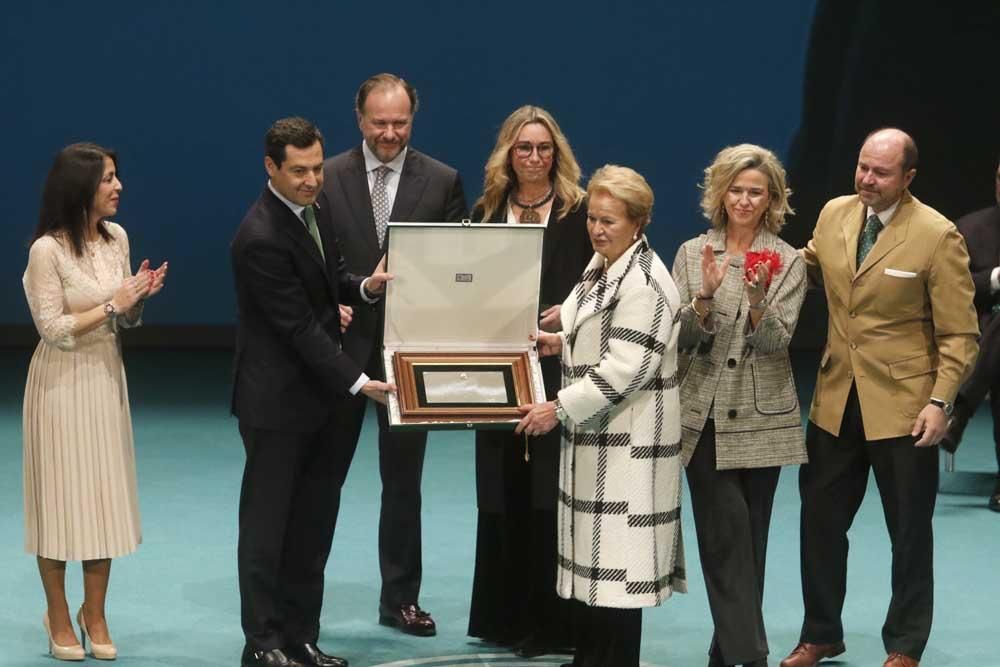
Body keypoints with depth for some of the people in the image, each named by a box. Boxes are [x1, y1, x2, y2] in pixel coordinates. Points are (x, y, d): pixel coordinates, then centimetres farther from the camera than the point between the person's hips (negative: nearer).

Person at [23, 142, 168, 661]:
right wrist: (111, 306, -18)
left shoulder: (117, 237, 2)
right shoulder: (47, 250, -17)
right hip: (63, 384, -6)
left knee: (105, 495, 9)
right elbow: (53, 330, -16)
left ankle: (94, 613, 21)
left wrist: (138, 299, -9)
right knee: (62, 497, 3)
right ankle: (59, 620, 15)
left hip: (107, 379, 6)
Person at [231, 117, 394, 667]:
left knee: (314, 524, 12)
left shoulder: (315, 205, 3)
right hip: (277, 399, -8)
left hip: (319, 392, 8)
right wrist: (357, 382, -22)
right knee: (268, 524, 3)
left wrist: (364, 287, -4)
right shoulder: (260, 238, -23)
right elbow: (299, 326, -22)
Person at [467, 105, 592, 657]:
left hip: (559, 369, -3)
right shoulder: (487, 213, 11)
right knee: (503, 494, 6)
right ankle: (504, 616, 15)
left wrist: (570, 312, -16)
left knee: (550, 493, -4)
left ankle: (552, 620, 3)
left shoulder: (581, 213, 0)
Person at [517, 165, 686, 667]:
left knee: (616, 552, -4)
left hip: (628, 441, -10)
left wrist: (559, 408, -22)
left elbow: (624, 368, -23)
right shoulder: (601, 266, 13)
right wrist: (562, 342, 9)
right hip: (595, 434, 10)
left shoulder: (643, 284, -18)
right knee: (589, 550, 14)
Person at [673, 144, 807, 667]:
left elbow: (775, 341, -9)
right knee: (726, 535, -8)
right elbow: (679, 338, -1)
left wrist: (757, 300, -28)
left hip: (760, 418, 0)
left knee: (748, 538, 7)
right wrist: (705, 295, -18)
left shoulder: (787, 261, 2)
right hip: (705, 415, 0)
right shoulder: (693, 253, 5)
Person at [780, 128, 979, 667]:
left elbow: (959, 334, -10)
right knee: (820, 520, 11)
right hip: (836, 399, 5)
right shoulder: (834, 214, 3)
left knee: (909, 531, 8)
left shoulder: (937, 237, -12)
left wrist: (940, 401, -20)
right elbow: (810, 268, 21)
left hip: (902, 406, -5)